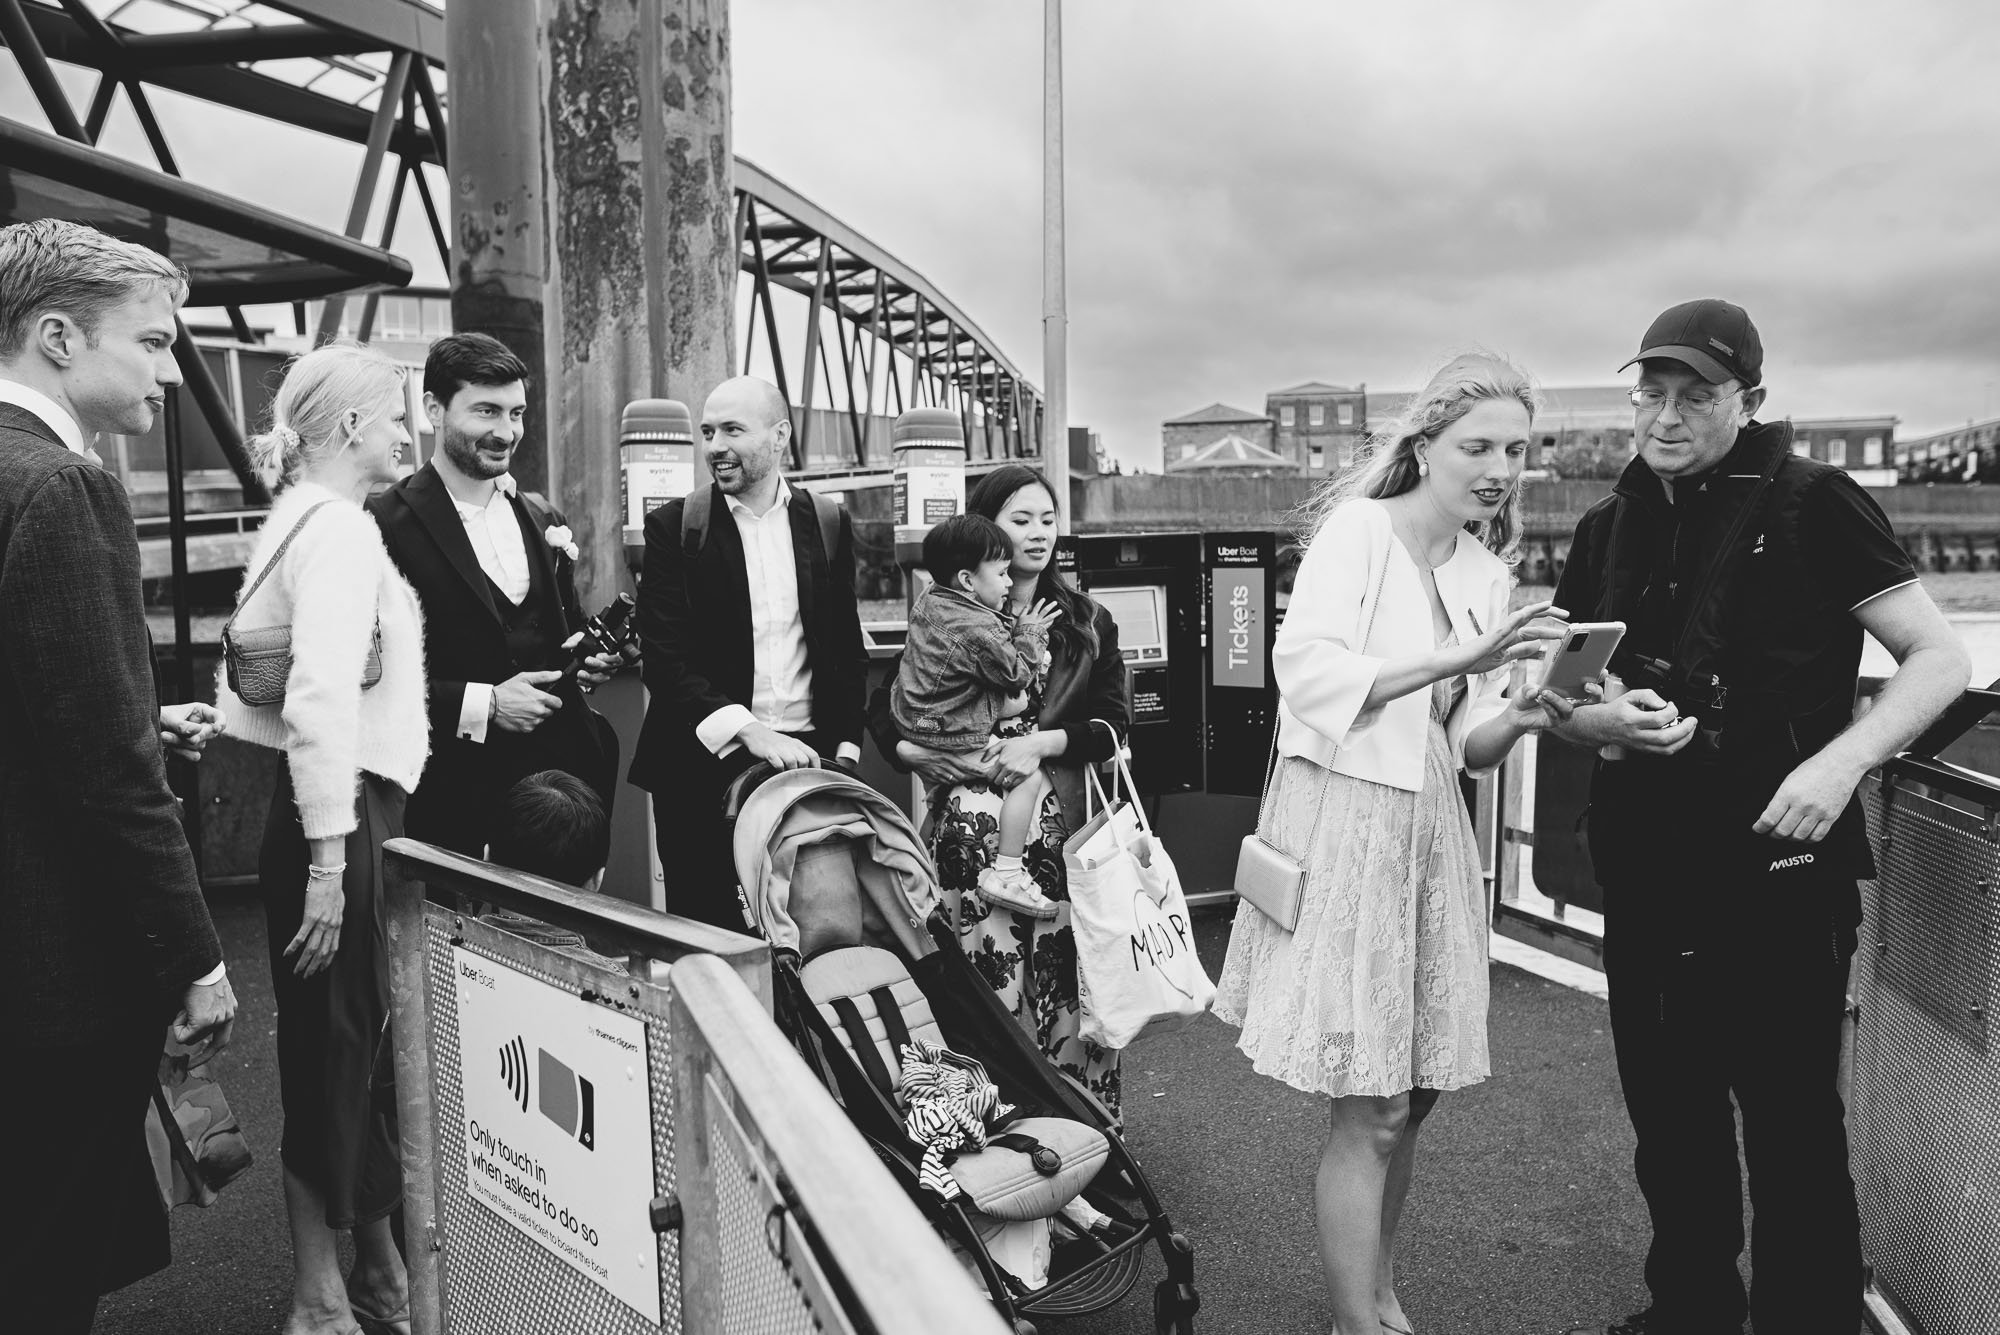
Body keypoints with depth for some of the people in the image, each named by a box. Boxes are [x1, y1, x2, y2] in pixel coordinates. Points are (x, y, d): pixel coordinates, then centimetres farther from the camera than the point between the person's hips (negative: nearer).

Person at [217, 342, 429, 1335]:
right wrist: (328, 862, -24)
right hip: (338, 815, -10)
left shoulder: (304, 520, 16)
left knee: (360, 1042, 16)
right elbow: (324, 701, -23)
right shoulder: (338, 526, -14)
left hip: (336, 809, 10)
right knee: (336, 1051, 1)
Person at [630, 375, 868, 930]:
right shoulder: (673, 527, 0)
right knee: (705, 925, 2)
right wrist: (748, 730, -19)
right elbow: (664, 658, -8)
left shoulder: (829, 524, 8)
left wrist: (846, 749, 3)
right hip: (706, 766, -2)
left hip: (808, 759, 2)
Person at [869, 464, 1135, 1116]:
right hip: (974, 804, -1)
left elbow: (1114, 721, 7)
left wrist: (1041, 743, -8)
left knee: (1068, 967, -5)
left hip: (1066, 815, 2)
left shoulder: (1086, 621, 14)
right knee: (991, 969, -16)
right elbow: (885, 714, 9)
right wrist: (919, 753, -10)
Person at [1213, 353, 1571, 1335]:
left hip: (1431, 829, 7)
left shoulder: (1488, 574, 13)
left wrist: (1515, 720, -9)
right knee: (1370, 1109, -3)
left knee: (1411, 1091, 13)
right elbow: (1304, 669, -22)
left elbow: (1468, 748, 13)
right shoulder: (1357, 530, -7)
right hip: (1342, 817, -7)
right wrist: (1460, 658, -27)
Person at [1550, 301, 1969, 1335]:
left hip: (1776, 871, -5)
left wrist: (1842, 757, -22)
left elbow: (1939, 658, -6)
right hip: (1644, 873, 5)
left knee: (1791, 1130, 5)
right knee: (1668, 1123, 17)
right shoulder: (1608, 530, 9)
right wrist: (1611, 719, -10)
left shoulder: (1812, 505, -6)